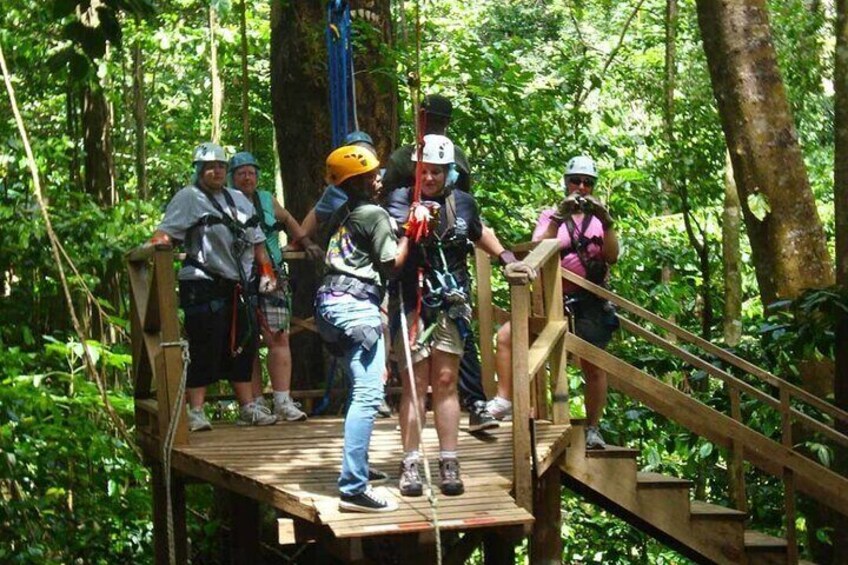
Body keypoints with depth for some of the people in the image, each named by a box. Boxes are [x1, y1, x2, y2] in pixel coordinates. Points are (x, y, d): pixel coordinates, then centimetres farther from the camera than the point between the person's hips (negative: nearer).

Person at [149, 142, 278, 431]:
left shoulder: (239, 199, 19)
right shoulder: (188, 198, -2)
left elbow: (257, 240, 23)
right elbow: (165, 234, -11)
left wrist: (266, 272, 16)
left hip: (241, 287, 7)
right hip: (204, 285, -7)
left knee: (243, 346, 11)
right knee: (205, 348, -9)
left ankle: (247, 407, 19)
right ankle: (196, 411, -3)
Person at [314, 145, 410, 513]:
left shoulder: (341, 215, 17)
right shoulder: (376, 214, -6)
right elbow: (392, 263, -7)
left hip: (332, 301, 10)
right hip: (357, 305, -10)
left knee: (361, 392, 23)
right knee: (368, 396, -15)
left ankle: (355, 467, 33)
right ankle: (353, 489, -23)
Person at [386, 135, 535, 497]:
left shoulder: (462, 203, 5)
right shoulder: (402, 200, -5)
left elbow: (480, 235, 25)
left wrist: (507, 258, 22)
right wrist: (412, 224, -39)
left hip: (451, 304, 2)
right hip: (412, 304, -2)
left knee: (445, 382, 3)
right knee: (415, 383, -2)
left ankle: (449, 463, 7)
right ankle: (411, 464, 2)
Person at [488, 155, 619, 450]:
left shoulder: (599, 217, 8)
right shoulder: (551, 216, 7)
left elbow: (612, 256, -5)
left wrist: (607, 222, -19)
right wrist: (559, 218, -22)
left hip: (590, 301, 0)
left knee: (593, 365, 2)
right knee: (506, 335, -17)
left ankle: (593, 429, 15)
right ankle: (504, 400, -9)